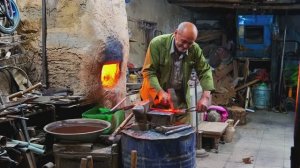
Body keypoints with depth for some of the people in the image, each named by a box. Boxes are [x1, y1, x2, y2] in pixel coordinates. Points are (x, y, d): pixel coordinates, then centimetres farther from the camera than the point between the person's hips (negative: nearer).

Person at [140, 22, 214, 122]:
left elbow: (205, 71, -6)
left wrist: (205, 96, -20)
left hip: (180, 99, 3)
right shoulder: (157, 43, -18)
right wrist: (160, 92, -28)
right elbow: (148, 71, -17)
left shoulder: (195, 49, -9)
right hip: (155, 95, -2)